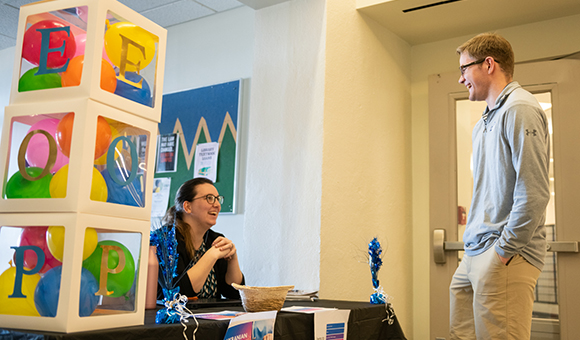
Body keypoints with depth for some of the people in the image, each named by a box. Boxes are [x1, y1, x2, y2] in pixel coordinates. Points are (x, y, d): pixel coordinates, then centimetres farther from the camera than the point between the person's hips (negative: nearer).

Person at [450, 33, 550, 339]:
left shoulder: (519, 109, -11)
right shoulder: (485, 122, 20)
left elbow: (534, 193, -19)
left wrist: (504, 250, -16)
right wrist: (473, 247, 15)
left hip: (504, 257, -9)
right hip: (474, 256, 9)